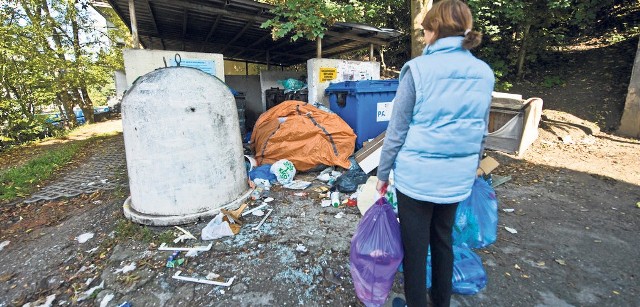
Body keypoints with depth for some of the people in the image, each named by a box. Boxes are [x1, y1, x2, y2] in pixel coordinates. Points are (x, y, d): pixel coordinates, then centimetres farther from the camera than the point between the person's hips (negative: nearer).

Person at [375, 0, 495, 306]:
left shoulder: (417, 69, -12)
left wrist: (383, 173, 0)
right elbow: (481, 132, 12)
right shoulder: (484, 73, 4)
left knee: (415, 246, 11)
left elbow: (397, 131, -10)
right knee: (443, 240, 23)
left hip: (416, 175, -5)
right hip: (458, 178, 6)